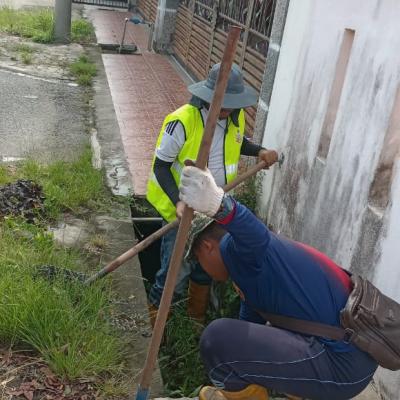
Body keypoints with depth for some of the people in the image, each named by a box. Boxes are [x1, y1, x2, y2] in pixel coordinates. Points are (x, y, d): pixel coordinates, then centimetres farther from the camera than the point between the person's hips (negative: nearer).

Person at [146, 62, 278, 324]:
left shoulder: (236, 118, -6)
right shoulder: (183, 121, -26)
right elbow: (161, 165, -19)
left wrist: (260, 151, -3)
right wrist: (178, 202, -32)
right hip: (184, 211, -6)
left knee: (206, 268, 22)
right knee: (176, 274, 1)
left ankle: (198, 318, 46)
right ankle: (154, 320, 28)